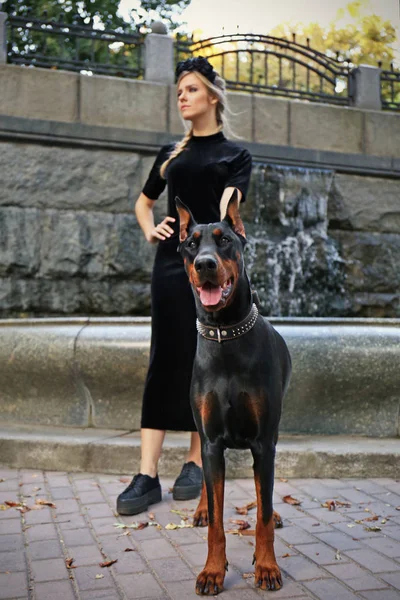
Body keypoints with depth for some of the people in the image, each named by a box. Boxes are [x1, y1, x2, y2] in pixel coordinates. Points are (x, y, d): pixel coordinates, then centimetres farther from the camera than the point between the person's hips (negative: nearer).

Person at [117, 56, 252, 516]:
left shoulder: (236, 155, 10)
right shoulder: (170, 153, 19)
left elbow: (227, 210, -8)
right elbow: (143, 202, 29)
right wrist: (149, 230, 6)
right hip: (171, 263, 2)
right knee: (166, 360, -4)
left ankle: (196, 462, 15)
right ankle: (147, 475, -4)